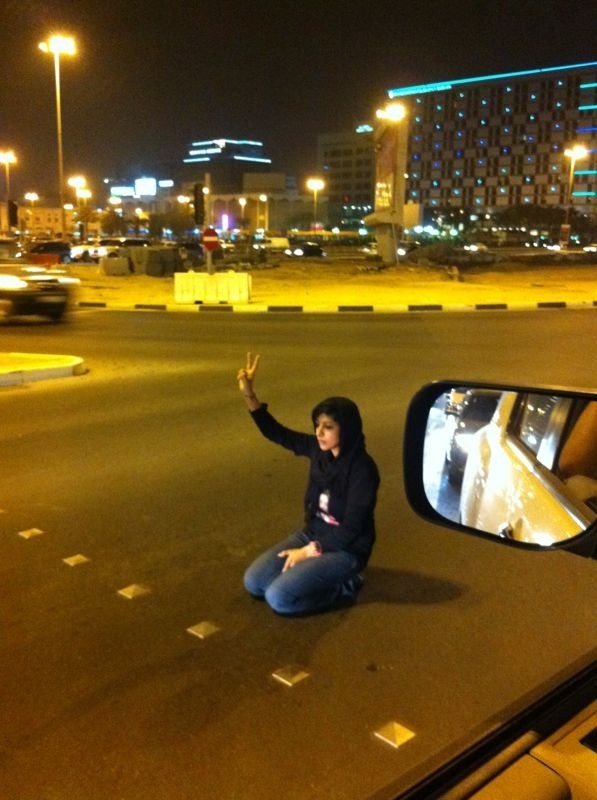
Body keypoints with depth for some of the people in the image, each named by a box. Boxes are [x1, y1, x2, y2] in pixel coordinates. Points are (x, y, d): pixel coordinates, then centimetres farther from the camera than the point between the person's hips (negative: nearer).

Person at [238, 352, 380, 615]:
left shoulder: (362, 469, -24)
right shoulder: (318, 449, -5)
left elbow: (352, 529, -22)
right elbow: (277, 434, 0)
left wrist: (309, 551, -17)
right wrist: (249, 395, -12)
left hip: (345, 548, -7)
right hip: (312, 533, 7)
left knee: (279, 597, -20)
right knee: (253, 582, -2)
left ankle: (342, 585, 0)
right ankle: (320, 574, 12)